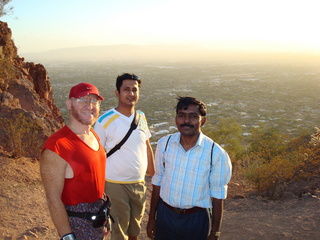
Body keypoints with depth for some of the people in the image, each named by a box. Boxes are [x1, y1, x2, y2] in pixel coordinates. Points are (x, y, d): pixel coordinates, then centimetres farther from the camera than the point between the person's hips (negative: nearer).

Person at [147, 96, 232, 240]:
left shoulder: (217, 154, -15)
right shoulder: (164, 144, -5)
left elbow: (217, 196, -7)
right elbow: (157, 183, 4)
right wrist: (151, 218, 9)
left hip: (197, 220, -2)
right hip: (165, 215, 3)